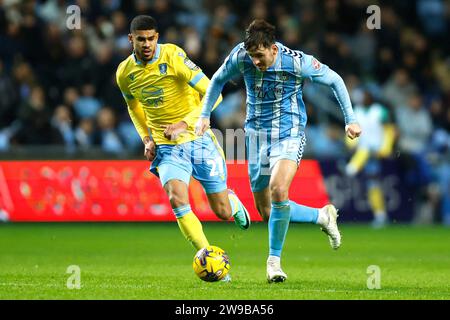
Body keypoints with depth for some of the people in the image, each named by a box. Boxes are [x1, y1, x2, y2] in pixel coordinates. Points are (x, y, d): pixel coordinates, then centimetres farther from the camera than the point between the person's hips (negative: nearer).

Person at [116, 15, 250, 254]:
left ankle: (233, 201, 42)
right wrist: (146, 139, 5)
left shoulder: (173, 57, -16)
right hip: (166, 147, 2)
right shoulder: (124, 73, -2)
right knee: (177, 200, -26)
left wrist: (184, 124, -27)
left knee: (223, 213, 4)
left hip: (198, 139, -2)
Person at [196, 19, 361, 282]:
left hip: (289, 135, -4)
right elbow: (218, 80, 10)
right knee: (266, 212, 7)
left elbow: (335, 80, -3)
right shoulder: (241, 57, -10)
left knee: (278, 191, -29)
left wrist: (351, 120, -3)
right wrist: (205, 115, 5)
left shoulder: (298, 62, -18)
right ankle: (322, 216, 31)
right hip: (257, 135, 4)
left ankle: (274, 261, -14)